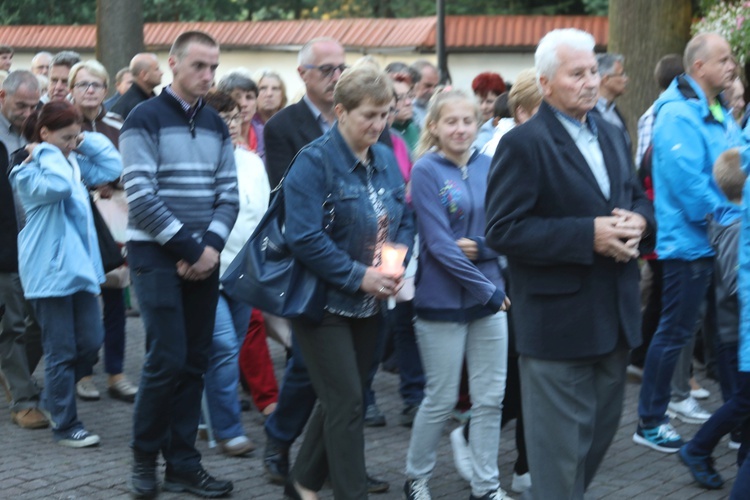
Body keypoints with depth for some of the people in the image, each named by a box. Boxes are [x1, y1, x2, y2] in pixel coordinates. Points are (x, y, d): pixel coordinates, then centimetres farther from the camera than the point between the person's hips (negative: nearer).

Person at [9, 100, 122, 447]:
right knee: (62, 352, -2)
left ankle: (53, 399, 29)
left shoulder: (74, 163, 13)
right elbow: (57, 185, -29)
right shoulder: (28, 171, -10)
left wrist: (86, 141, 6)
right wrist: (47, 153, -15)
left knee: (91, 342, 8)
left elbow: (111, 167, 12)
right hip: (50, 272, -8)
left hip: (80, 268, 8)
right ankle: (65, 425, 8)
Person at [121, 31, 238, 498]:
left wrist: (211, 245, -10)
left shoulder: (217, 126, 12)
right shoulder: (145, 119, -6)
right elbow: (141, 195, -14)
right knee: (167, 358, -11)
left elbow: (228, 194, 8)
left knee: (194, 362, 5)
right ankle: (145, 456, 7)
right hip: (157, 254, -5)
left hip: (203, 256, 5)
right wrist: (189, 248, -15)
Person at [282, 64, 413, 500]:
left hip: (370, 301, 7)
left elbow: (405, 219, 13)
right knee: (347, 401, -8)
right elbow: (304, 238, -21)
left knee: (340, 398, 14)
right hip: (325, 300, -7)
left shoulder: (386, 159, 6)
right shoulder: (314, 162, -15)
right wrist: (358, 276, -21)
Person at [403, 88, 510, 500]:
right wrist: (487, 290, -15)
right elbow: (439, 242, -16)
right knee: (441, 400, 5)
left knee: (490, 398, 8)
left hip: (490, 296, 5)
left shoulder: (487, 167, 4)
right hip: (444, 300, -5)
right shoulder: (426, 171, -11)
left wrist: (479, 246, -17)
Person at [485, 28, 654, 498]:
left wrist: (638, 221, -6)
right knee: (562, 442, 0)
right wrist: (589, 235, -22)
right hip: (559, 319, -8)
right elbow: (503, 230, -18)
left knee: (602, 429, 18)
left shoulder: (612, 135, 12)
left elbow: (638, 198, 19)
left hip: (615, 314, 8)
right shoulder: (523, 144, -12)